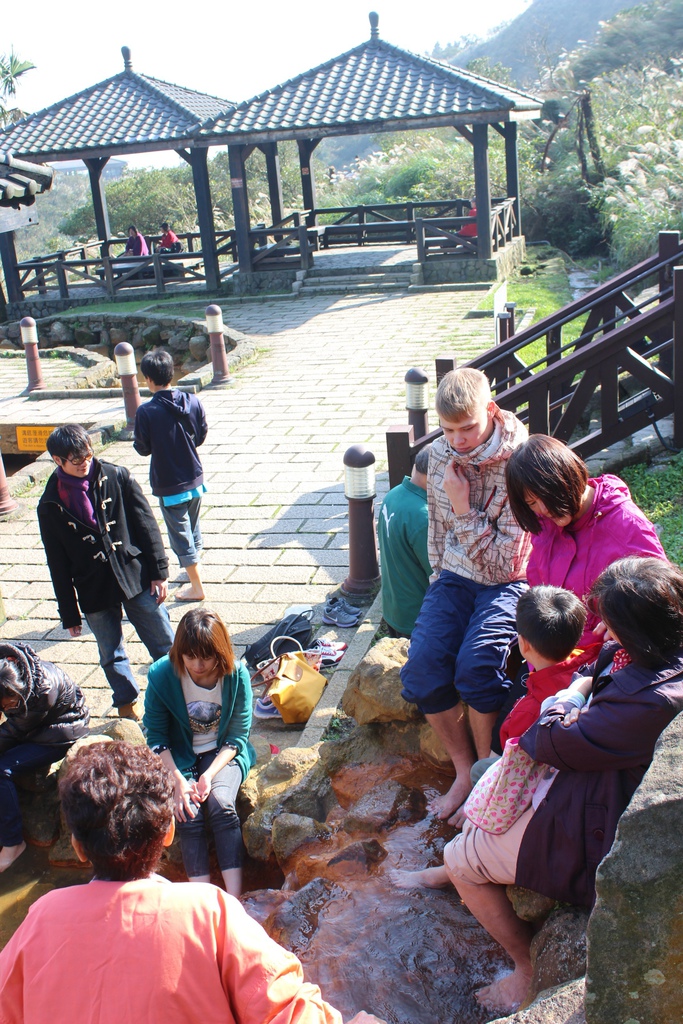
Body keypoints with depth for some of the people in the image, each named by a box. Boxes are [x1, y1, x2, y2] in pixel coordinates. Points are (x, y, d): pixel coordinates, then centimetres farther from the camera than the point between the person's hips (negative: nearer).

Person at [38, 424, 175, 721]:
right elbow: (58, 565, 1)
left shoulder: (116, 477, -6)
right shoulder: (50, 505, -5)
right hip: (95, 594, 1)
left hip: (137, 579, -1)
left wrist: (159, 572, -4)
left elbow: (146, 524, -1)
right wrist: (69, 613, 3)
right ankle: (127, 707, 35)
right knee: (111, 656, 15)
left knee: (165, 646, 7)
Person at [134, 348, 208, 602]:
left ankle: (197, 587, 14)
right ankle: (195, 565, 46)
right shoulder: (193, 402, -9)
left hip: (168, 485, -5)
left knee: (180, 534, 7)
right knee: (193, 527, 25)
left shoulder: (146, 412, -21)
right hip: (194, 478, 5)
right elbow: (201, 437, 2)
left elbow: (143, 448, -10)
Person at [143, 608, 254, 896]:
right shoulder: (161, 675, -16)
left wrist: (210, 774, -21)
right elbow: (156, 735, -8)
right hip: (180, 756, 1)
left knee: (220, 804, -28)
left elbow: (237, 735, -8)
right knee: (188, 813, -25)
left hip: (223, 753, 0)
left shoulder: (237, 675, -16)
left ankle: (234, 898, -28)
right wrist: (177, 780, -19)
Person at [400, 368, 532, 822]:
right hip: (454, 577, 5)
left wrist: (463, 508, -22)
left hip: (506, 582, -5)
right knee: (422, 664, -19)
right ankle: (465, 771, 0)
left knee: (475, 664, -30)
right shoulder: (441, 455, 0)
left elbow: (500, 560, -17)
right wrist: (440, 580, 12)